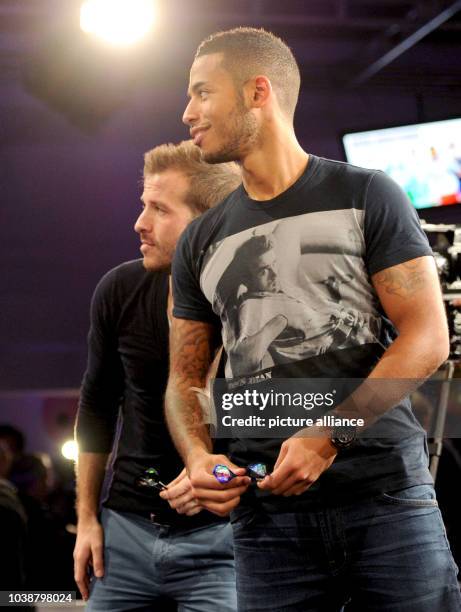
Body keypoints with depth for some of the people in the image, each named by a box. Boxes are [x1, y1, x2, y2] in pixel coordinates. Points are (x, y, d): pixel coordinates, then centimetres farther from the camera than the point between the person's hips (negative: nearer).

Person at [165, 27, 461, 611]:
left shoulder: (366, 196, 4)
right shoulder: (201, 243, 14)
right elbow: (184, 377, 17)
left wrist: (329, 437, -13)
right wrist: (198, 457, -5)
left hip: (387, 497, -2)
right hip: (266, 514, 3)